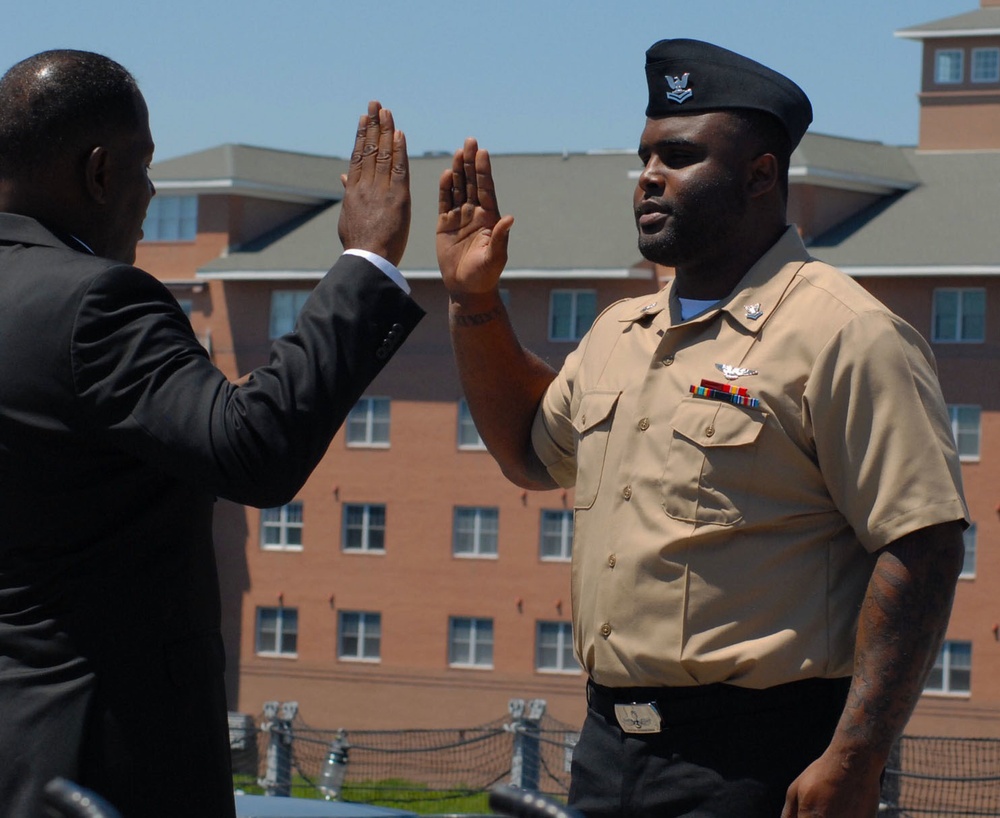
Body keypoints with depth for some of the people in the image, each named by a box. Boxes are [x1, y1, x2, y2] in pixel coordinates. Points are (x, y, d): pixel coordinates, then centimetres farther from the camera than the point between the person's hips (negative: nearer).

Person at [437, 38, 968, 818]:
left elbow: (920, 549, -16)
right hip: (609, 749, 8)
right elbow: (533, 451, 32)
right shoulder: (619, 335, 14)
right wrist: (475, 299, 19)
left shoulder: (847, 336, -11)